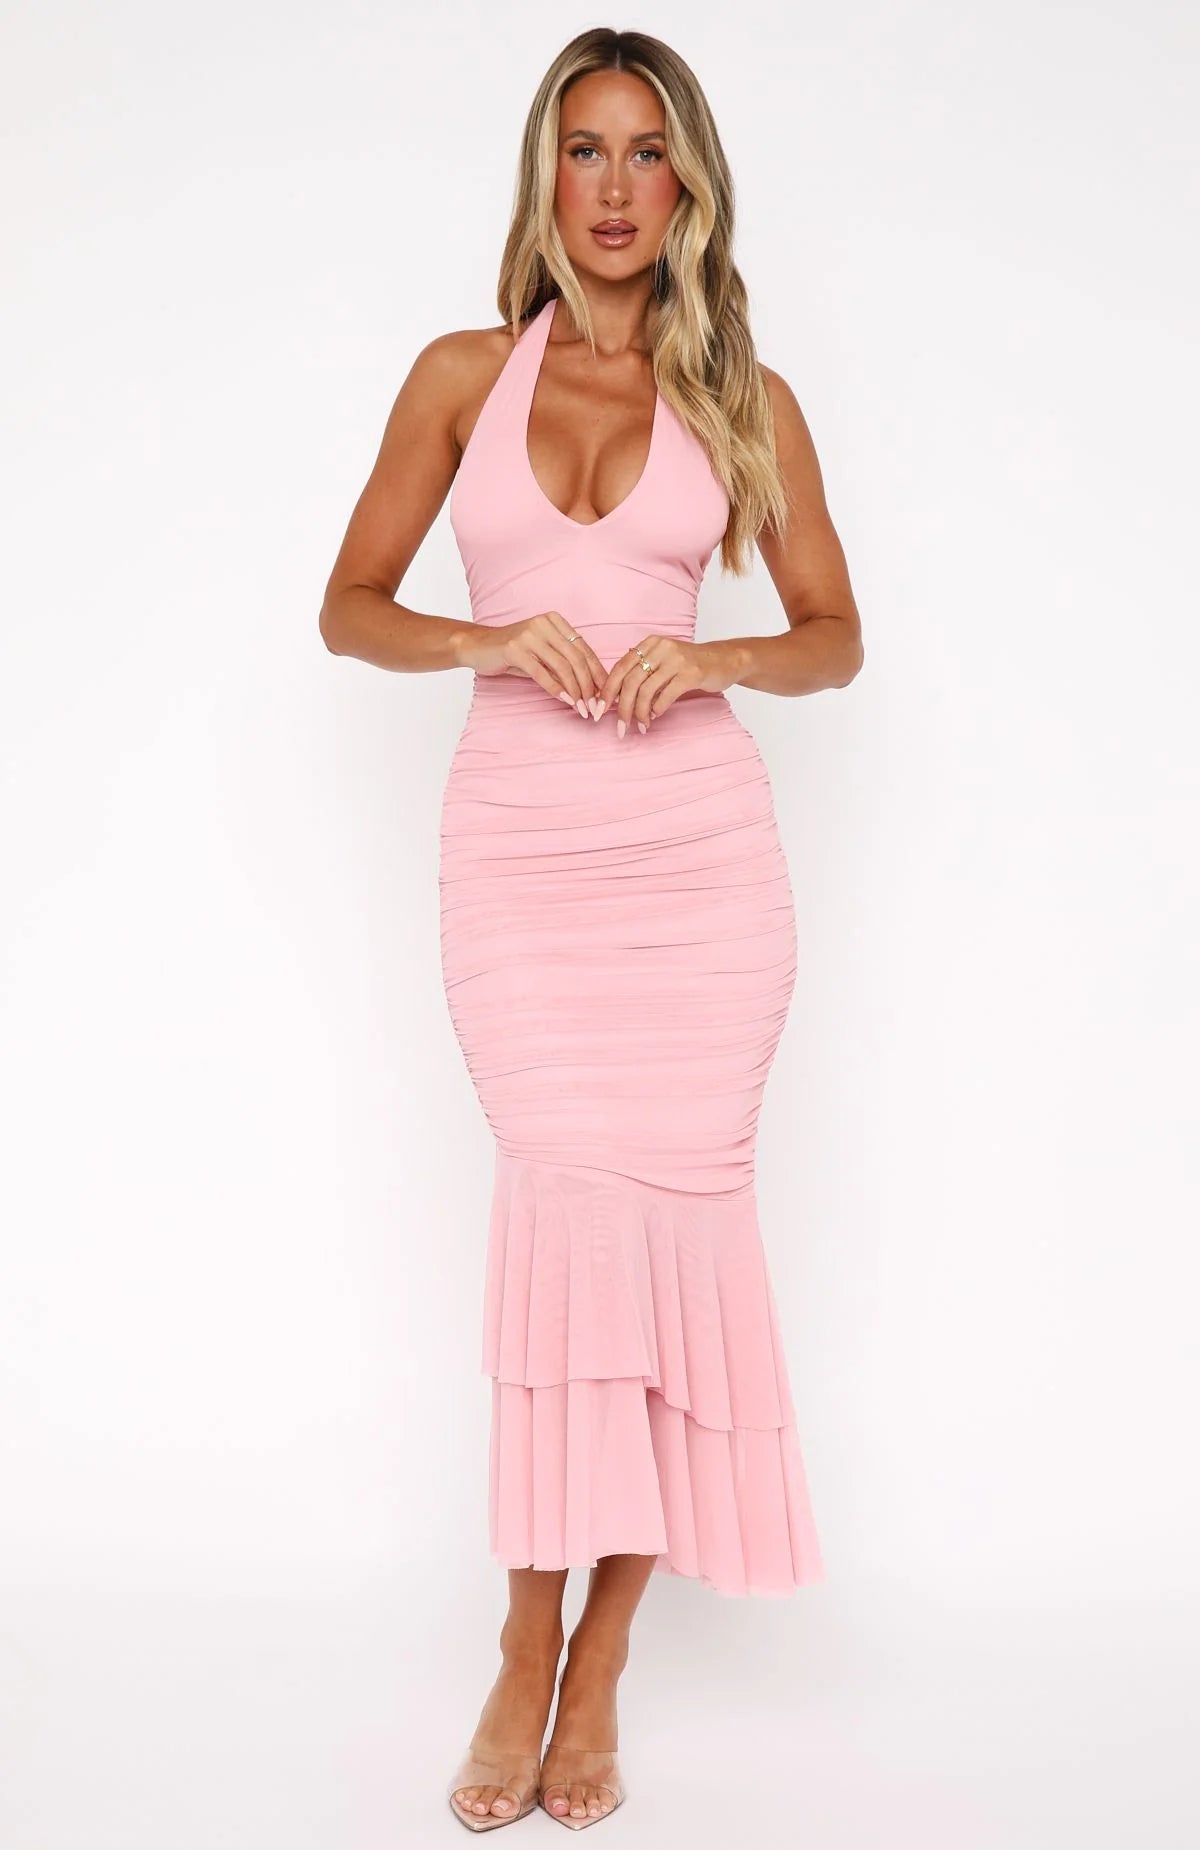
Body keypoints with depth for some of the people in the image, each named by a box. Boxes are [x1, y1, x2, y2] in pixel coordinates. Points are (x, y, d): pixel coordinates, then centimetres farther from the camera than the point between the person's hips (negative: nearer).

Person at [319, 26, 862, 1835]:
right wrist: (493, 637, -9)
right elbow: (350, 605, 10)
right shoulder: (464, 374, 9)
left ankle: (594, 1657, 10)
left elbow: (837, 635, 12)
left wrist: (712, 657, -9)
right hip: (519, 842, 0)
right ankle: (533, 1649, 3)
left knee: (665, 1202, -3)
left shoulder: (746, 398, 9)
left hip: (700, 845, 1)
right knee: (574, 1193, -12)